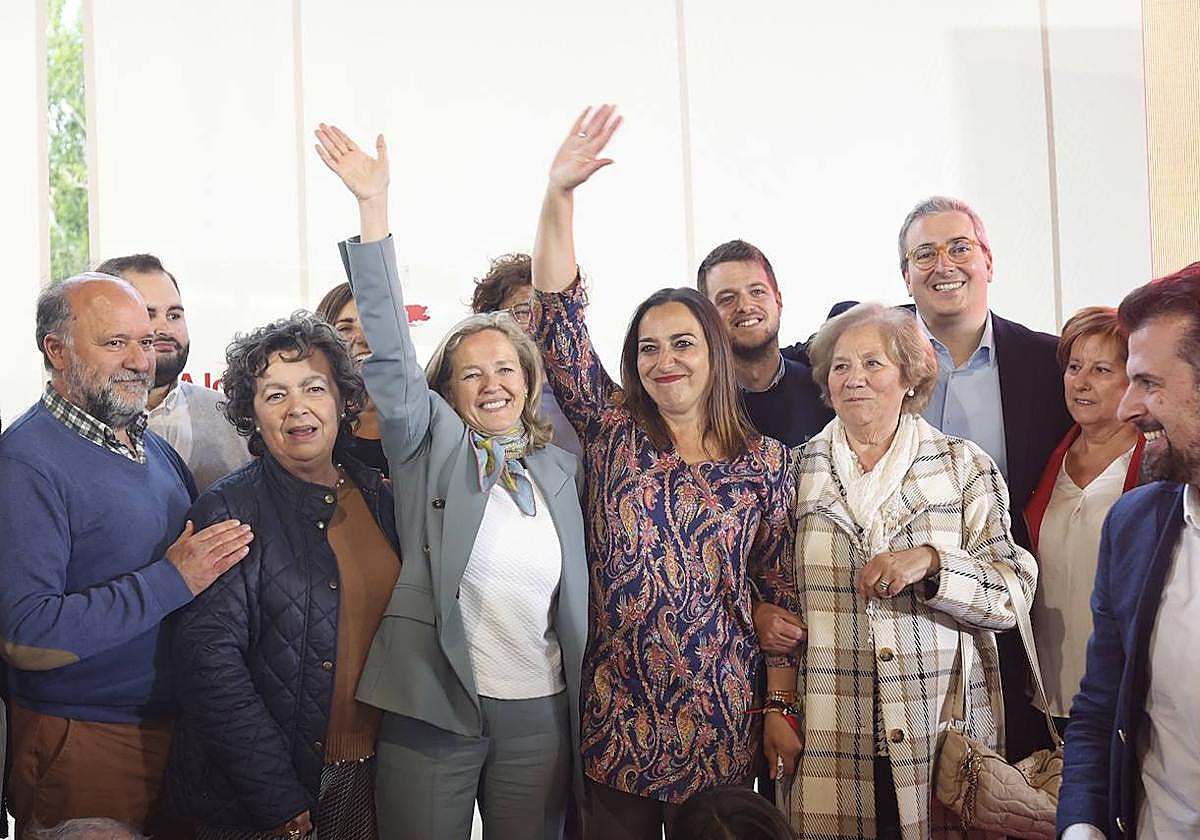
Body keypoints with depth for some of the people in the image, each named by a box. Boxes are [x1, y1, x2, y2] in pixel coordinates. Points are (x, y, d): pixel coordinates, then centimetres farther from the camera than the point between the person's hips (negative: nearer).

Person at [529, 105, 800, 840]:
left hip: (720, 719, 0)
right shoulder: (613, 432, 3)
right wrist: (559, 195, -14)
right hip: (616, 715, 1)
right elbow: (559, 319, -6)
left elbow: (783, 591, 5)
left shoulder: (766, 462, 2)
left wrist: (781, 707, 0)